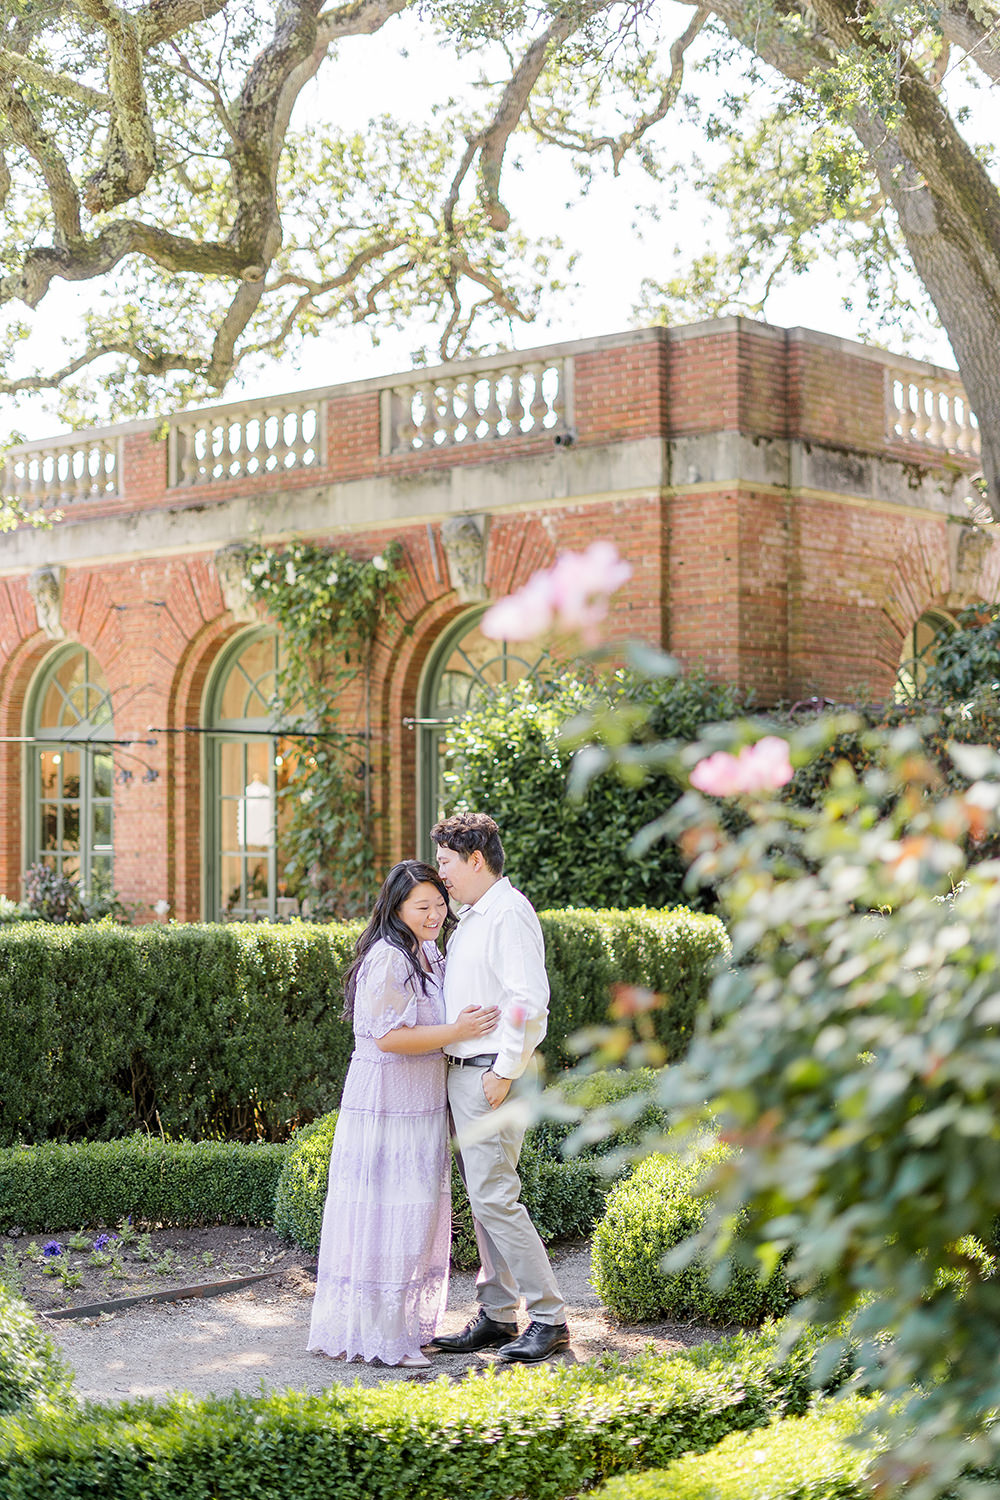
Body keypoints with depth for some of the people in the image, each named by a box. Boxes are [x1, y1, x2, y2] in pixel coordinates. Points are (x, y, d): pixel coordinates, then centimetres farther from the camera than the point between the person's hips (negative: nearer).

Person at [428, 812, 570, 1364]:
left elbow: (528, 999, -20)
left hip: (491, 1075, -10)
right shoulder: (471, 918, 18)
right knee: (481, 1198, 11)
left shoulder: (510, 913, -13)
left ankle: (549, 1319, -5)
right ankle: (497, 1314, 18)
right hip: (463, 1071, 10)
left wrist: (504, 1071, -21)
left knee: (493, 1196, -11)